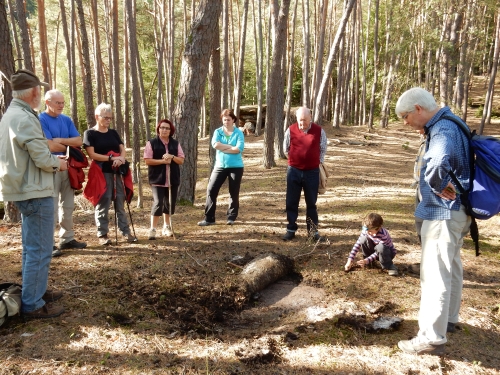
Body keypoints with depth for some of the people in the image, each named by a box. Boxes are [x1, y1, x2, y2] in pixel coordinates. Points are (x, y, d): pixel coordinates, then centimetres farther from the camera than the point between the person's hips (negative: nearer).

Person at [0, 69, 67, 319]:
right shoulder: (25, 118, -19)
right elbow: (43, 160, -21)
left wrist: (52, 157, 9)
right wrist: (59, 163, -1)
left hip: (24, 190, 10)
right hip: (35, 192, -10)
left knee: (32, 247, 20)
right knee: (40, 250, -2)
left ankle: (35, 291, 32)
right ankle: (32, 305, 6)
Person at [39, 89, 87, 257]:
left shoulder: (67, 120, 11)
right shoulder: (40, 120, -9)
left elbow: (78, 141, 1)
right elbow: (51, 146, -17)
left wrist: (60, 140, -12)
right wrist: (68, 145, -2)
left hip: (68, 166, 7)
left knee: (68, 205, 12)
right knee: (51, 207, -5)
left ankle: (67, 239, 22)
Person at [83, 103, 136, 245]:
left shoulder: (113, 133, 15)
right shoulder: (90, 133, -1)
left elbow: (123, 150, 8)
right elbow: (92, 154, -11)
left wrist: (120, 159, -14)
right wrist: (111, 158, -18)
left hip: (117, 172, 5)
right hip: (101, 173, -5)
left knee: (120, 203, 7)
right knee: (103, 204, -2)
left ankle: (126, 232, 12)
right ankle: (102, 234, 6)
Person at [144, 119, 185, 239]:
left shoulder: (176, 144, 10)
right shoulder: (151, 143, -1)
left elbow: (181, 160, 5)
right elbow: (147, 160, -8)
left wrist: (172, 157, -14)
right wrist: (162, 161, -18)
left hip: (173, 179, 4)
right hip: (157, 179, -4)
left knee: (170, 204, 11)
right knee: (158, 203, -12)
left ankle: (166, 227, 26)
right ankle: (152, 229, -4)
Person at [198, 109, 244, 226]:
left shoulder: (239, 133, -3)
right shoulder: (217, 132, 4)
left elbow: (239, 149, -17)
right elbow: (215, 144, -14)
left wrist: (223, 148, -12)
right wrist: (231, 146, -14)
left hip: (236, 167, -2)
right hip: (220, 166, 2)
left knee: (234, 193, 6)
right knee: (211, 190, -4)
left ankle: (231, 217, 19)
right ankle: (209, 218, 2)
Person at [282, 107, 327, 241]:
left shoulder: (319, 131, -5)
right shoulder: (291, 130, -4)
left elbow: (323, 150, 9)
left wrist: (317, 162, 10)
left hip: (312, 172, 0)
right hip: (294, 171, 1)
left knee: (311, 202, 9)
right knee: (291, 202, 6)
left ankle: (313, 230, 19)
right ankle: (291, 229, 16)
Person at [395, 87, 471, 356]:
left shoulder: (444, 130, -23)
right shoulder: (446, 125, 10)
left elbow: (439, 163, -45)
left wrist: (439, 186, -26)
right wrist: (442, 185, 5)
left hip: (444, 213, -11)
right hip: (454, 210, 11)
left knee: (435, 274, -3)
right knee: (450, 267, 21)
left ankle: (431, 338, 7)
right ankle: (448, 319, 38)